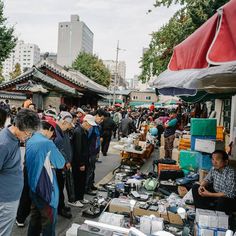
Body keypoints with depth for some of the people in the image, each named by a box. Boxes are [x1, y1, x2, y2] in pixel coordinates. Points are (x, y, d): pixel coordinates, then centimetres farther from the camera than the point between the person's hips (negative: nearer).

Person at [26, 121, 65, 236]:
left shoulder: (30, 141, 3)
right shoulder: (47, 143, -21)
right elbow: (61, 163, -11)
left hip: (33, 186, 8)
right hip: (45, 187, -8)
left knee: (35, 215, 21)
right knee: (49, 218, 7)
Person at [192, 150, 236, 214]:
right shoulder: (214, 169, -7)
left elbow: (230, 194, -29)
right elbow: (207, 179, 9)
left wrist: (209, 194, -27)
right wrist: (201, 186, -14)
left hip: (228, 199, -7)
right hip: (215, 193, 7)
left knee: (221, 201, -39)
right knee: (195, 187, -3)